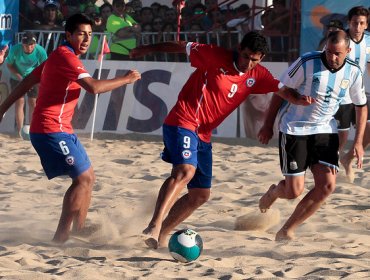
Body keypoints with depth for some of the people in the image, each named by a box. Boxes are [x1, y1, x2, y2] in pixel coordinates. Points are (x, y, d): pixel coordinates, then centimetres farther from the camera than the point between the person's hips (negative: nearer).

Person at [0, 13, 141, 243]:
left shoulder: (60, 57, 17)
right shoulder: (66, 56, -15)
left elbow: (27, 82, 22)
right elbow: (94, 87, -27)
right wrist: (126, 79, -15)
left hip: (62, 130, 10)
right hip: (52, 130, -10)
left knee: (88, 177, 12)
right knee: (83, 178, -10)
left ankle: (78, 232, 14)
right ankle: (60, 237, -10)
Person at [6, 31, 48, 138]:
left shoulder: (40, 52, -28)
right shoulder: (15, 50, -29)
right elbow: (9, 65, -13)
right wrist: (20, 78, -21)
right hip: (17, 78, -1)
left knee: (33, 103, 1)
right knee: (19, 101, -8)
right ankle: (19, 131, -7)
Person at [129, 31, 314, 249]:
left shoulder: (257, 76, 6)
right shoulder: (216, 57, -9)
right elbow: (184, 47, 2)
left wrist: (297, 99, -25)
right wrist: (149, 49, 12)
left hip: (204, 135, 7)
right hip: (183, 123, -7)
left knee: (201, 194, 8)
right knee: (185, 171, -31)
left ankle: (161, 235, 20)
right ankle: (154, 226, -38)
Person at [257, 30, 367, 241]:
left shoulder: (353, 72, -6)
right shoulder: (308, 63, -18)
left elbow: (361, 105, 8)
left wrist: (358, 142, 0)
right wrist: (268, 125, -2)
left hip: (325, 130, 4)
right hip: (295, 129, -4)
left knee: (327, 185, -12)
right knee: (294, 191, -7)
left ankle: (287, 230, 1)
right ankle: (275, 192, 32)